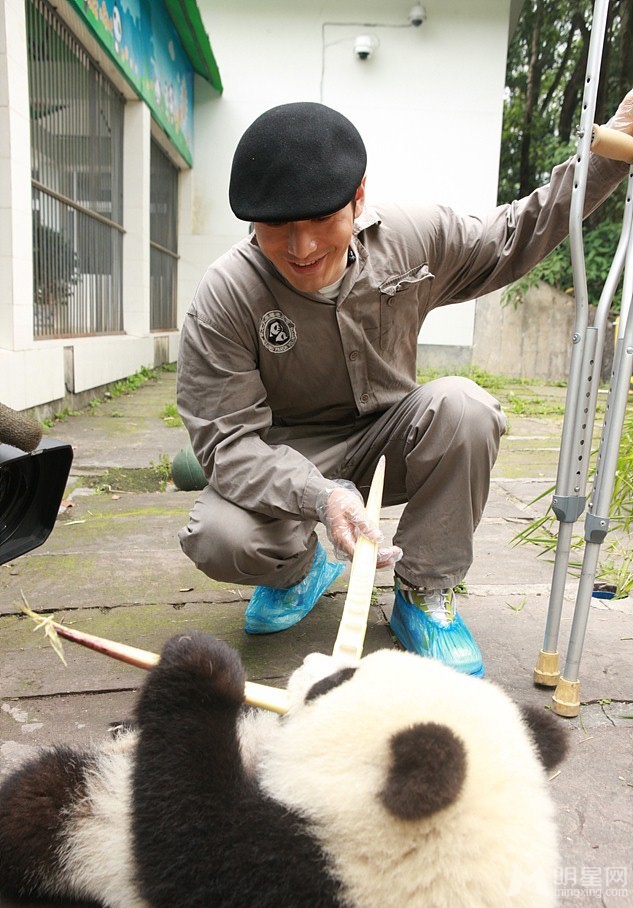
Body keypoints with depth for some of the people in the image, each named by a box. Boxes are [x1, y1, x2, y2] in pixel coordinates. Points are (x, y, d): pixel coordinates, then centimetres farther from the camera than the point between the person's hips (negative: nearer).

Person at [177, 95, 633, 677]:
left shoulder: (415, 237, -11)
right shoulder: (226, 295, -21)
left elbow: (508, 242, 8)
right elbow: (228, 440, -23)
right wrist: (320, 496, -41)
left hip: (387, 443, 3)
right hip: (288, 462, -2)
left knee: (463, 406, -29)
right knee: (220, 540, -31)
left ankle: (425, 591, -7)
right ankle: (303, 565, 9)